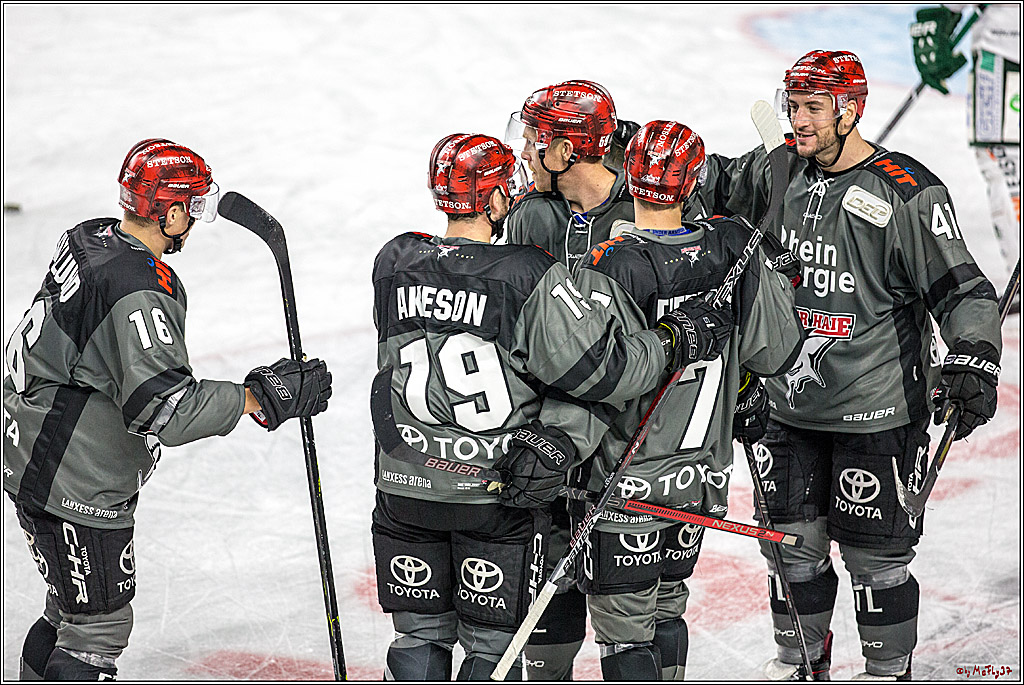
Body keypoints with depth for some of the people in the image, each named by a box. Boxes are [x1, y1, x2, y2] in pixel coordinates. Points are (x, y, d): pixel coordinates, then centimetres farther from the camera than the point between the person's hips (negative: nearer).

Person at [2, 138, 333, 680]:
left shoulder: (86, 239, 4)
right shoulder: (138, 292, -27)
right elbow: (163, 409, -33)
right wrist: (263, 397, -27)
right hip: (77, 487, -10)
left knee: (73, 609, 22)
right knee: (99, 627, -1)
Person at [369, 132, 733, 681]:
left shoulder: (393, 264, -2)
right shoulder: (530, 278, -17)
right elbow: (599, 368, -17)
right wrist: (678, 340, -5)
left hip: (406, 486, 4)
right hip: (500, 492, -3)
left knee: (420, 635, 16)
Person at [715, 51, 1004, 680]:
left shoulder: (909, 192, -11)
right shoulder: (781, 175, 6)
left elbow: (959, 287, -12)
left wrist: (972, 363, -24)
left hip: (876, 414, -5)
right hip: (792, 404, 6)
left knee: (875, 556, 0)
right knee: (793, 544, 14)